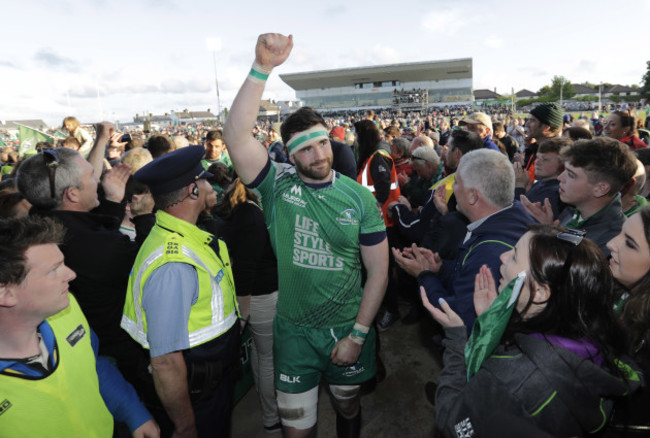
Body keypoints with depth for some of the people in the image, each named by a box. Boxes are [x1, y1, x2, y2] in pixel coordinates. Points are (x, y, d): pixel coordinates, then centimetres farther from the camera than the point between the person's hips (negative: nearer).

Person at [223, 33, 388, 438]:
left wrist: (358, 335, -8)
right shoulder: (277, 184, -10)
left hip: (349, 329, 1)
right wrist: (263, 68, -35)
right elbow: (236, 135, -26)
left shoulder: (359, 198, -9)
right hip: (293, 331, 0)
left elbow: (378, 271, -6)